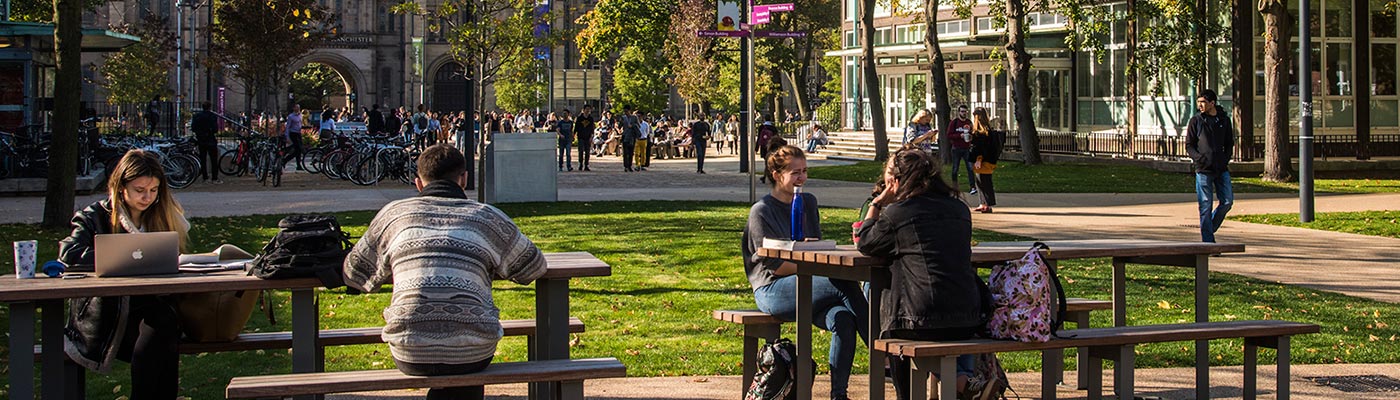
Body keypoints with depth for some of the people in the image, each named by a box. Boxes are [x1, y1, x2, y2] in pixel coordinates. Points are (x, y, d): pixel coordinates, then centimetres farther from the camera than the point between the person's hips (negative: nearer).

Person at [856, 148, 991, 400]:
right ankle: (964, 373, 17)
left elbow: (864, 244, 10)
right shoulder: (960, 209, 11)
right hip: (970, 320, 5)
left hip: (922, 324, -5)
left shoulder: (896, 212, -5)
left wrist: (876, 204, 19)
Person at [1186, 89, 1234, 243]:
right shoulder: (1195, 121, 2)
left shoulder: (1224, 120, 10)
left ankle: (1210, 227, 22)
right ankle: (1208, 242, 1)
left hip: (1222, 169, 3)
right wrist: (1199, 158, -13)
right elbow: (1189, 146, 3)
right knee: (1205, 206, -3)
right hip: (1203, 170, -3)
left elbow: (1229, 144, 17)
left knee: (1227, 201, 0)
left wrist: (1226, 159, 0)